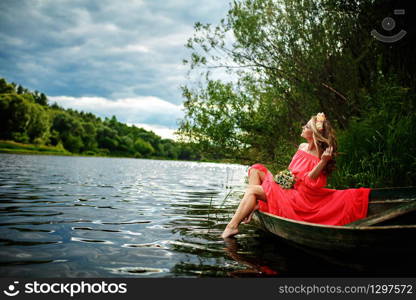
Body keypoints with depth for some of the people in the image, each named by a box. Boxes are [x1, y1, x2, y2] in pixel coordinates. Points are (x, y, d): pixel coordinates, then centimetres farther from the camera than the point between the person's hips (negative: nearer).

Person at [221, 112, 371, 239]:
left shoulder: (319, 157, -17)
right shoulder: (302, 147, 7)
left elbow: (308, 184, -24)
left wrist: (323, 161, -32)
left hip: (298, 198, -9)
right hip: (286, 188, 9)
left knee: (252, 190, -19)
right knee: (256, 169, 5)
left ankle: (232, 226, -18)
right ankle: (254, 205, -9)